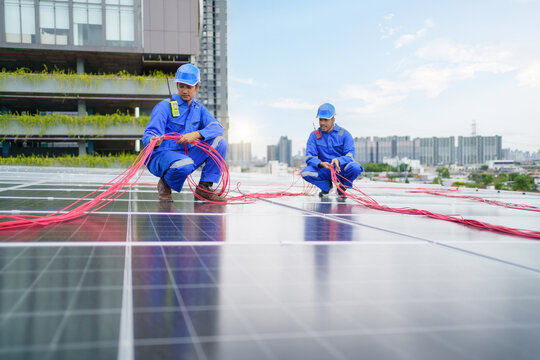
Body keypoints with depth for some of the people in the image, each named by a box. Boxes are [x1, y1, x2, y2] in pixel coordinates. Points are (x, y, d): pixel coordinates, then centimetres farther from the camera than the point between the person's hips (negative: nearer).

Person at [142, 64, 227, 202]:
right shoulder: (164, 106, -6)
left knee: (220, 142, -10)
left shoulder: (198, 108, 11)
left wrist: (196, 134, -24)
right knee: (185, 164, -39)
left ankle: (204, 188, -6)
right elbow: (149, 134, -15)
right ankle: (165, 183, -4)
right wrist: (153, 141, -41)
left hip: (187, 155, 6)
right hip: (161, 155, -5)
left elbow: (217, 127, -5)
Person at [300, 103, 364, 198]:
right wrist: (321, 164, -30)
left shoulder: (344, 134, -3)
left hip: (341, 169, -1)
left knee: (355, 167, -34)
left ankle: (342, 187, 1)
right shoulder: (314, 135, 1)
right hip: (324, 170, 1)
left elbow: (350, 155, -13)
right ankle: (326, 186, 5)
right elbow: (309, 157, -7)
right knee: (305, 173, -28)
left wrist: (338, 160, -36)